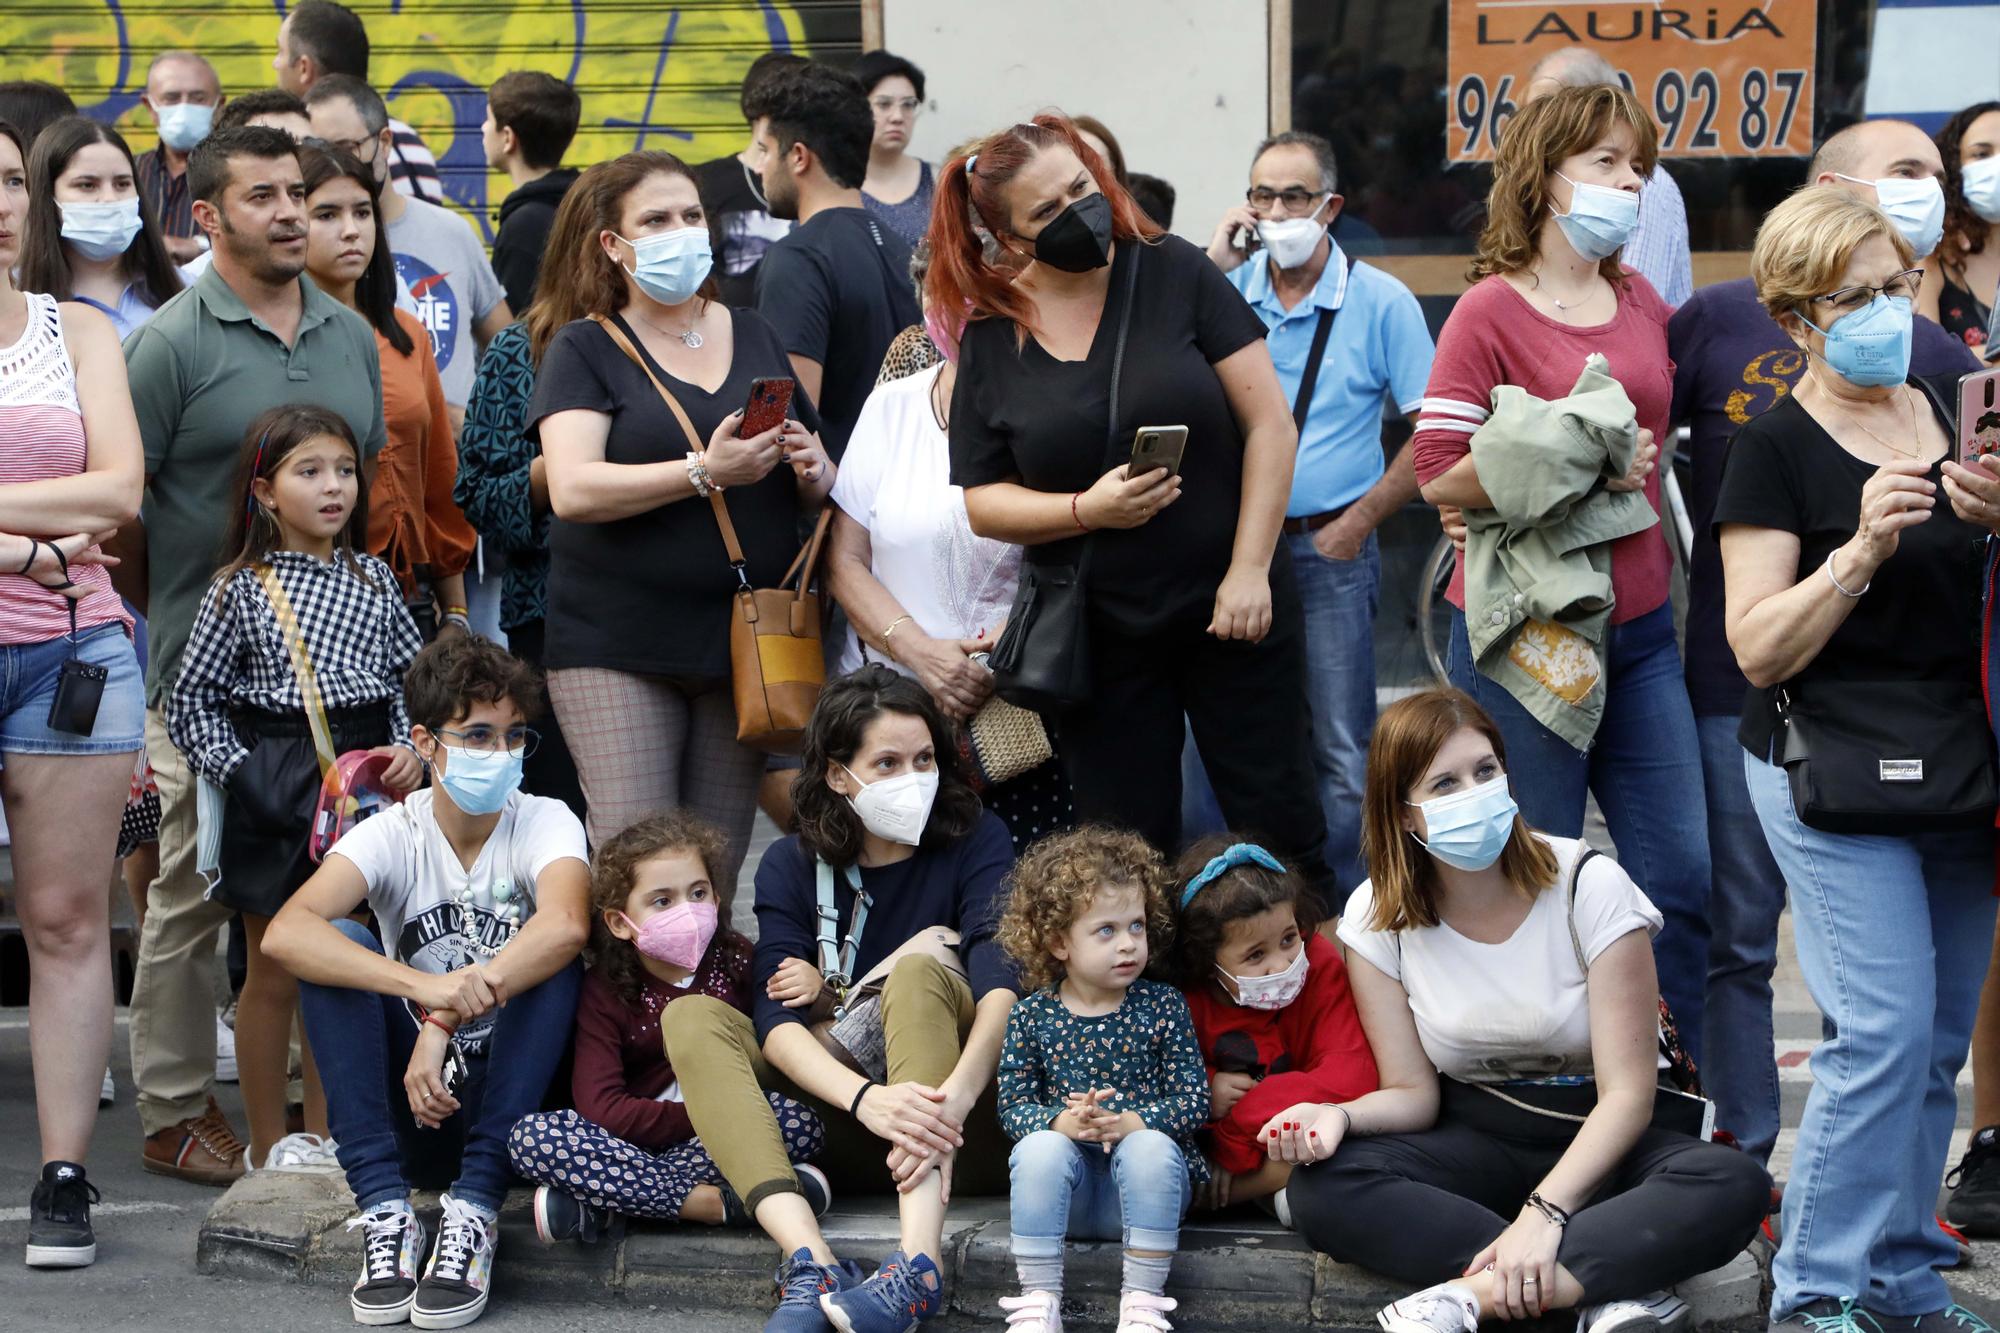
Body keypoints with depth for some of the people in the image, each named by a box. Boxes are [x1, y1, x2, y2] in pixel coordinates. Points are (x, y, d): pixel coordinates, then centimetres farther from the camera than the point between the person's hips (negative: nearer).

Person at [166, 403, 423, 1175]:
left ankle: (321, 1136, 21)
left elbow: (412, 678, 12)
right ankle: (269, 1146, 13)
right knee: (275, 973, 3)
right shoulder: (240, 590, -4)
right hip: (275, 789, -4)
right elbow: (192, 704, -3)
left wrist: (411, 750, -4)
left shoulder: (374, 581, 7)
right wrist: (239, 772, -13)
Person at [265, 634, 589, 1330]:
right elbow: (286, 933, -27)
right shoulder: (392, 835, -6)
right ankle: (385, 1213, -27)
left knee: (550, 960, -26)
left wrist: (448, 1020, -39)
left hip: (514, 1101, -1)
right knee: (340, 947, -19)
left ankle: (474, 1211, -29)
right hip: (411, 1100, 1)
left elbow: (565, 925, -33)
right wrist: (424, 987, -42)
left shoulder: (545, 823, -8)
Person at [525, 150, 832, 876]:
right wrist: (704, 473, -24)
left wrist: (811, 471, -4)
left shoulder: (755, 337, 15)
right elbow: (573, 489, -14)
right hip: (618, 645, -4)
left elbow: (817, 489, 21)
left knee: (719, 866, 5)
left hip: (744, 640, 4)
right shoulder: (586, 349, 2)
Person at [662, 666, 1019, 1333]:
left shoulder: (975, 841, -2)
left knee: (921, 968, -28)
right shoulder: (791, 865, 4)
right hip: (844, 1119, 3)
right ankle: (811, 1261, -41)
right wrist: (868, 1098, -33)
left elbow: (1003, 982, -20)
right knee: (692, 1018, -16)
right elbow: (776, 1017, -12)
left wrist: (955, 1095, -40)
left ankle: (919, 1265, -47)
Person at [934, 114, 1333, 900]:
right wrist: (1086, 510, -15)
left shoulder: (1173, 274, -5)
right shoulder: (992, 340, 0)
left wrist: (1249, 571, -12)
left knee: (1280, 827, 2)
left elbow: (1269, 423, -6)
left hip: (1229, 608, -1)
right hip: (1101, 635, 2)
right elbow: (982, 500, 4)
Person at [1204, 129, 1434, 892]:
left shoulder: (1381, 302, -2)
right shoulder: (1229, 289, 7)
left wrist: (1359, 522, -9)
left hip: (1331, 550, -3)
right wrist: (1213, 265, -9)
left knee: (1341, 753, -2)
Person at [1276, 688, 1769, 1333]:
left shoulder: (1590, 886, -14)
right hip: (1476, 1145, 2)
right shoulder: (1376, 917, -5)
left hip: (1597, 1139, -2)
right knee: (1320, 1186, -29)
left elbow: (1627, 1093, -18)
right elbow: (1412, 1091, -5)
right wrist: (1340, 1115, -29)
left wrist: (1543, 1210, -33)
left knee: (1733, 1186, -34)